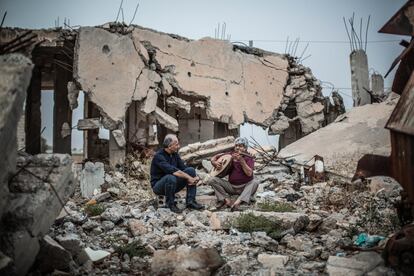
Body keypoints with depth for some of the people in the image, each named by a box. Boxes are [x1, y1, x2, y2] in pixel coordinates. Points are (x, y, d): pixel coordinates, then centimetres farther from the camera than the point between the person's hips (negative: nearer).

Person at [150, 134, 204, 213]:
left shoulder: (175, 154, 3)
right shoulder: (159, 156, -21)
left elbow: (183, 167, -2)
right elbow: (172, 170, -33)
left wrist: (195, 177, -20)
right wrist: (188, 177, -34)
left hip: (173, 184, 7)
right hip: (158, 185, -7)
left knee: (191, 170, -11)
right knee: (171, 178, -39)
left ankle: (190, 201, -13)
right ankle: (171, 203, -16)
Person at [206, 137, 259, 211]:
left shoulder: (249, 158, -6)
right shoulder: (230, 155, 4)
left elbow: (249, 173, -23)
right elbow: (213, 158, 12)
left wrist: (241, 160, -29)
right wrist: (215, 163, -10)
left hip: (245, 187, -2)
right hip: (231, 186, 3)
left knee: (255, 182, -34)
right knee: (212, 180, -15)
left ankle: (238, 202, -46)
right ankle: (227, 200, -26)